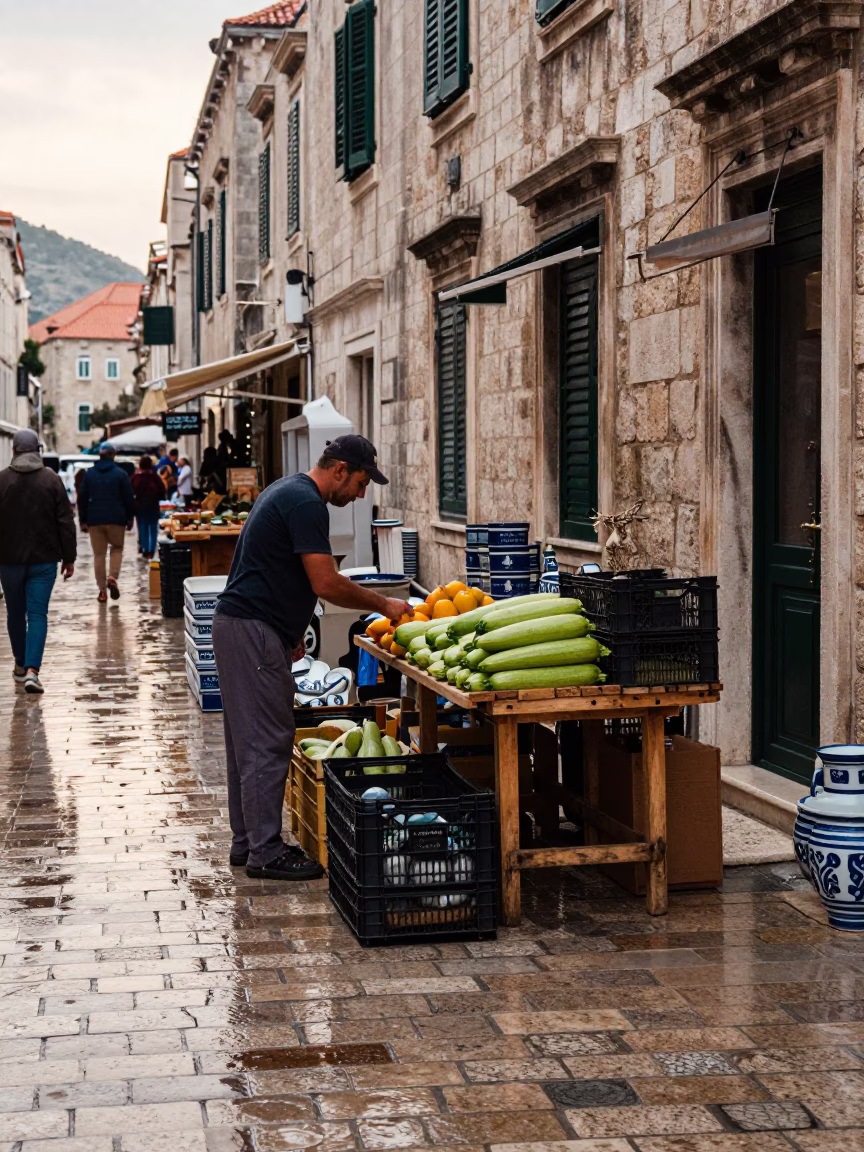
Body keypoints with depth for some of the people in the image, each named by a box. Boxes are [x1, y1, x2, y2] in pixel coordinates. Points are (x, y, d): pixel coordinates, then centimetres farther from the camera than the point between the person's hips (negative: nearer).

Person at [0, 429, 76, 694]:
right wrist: (69, 558, 4)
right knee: (37, 614, -1)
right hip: (44, 560, -1)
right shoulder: (51, 480, -4)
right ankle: (32, 670, -15)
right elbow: (66, 522, -4)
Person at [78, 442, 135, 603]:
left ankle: (102, 591, 6)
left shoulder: (89, 474, 4)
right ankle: (112, 577, -7)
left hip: (95, 520, 1)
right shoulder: (120, 474, -2)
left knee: (99, 554, 7)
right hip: (116, 520, -1)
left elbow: (82, 498, 5)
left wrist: (83, 520, 10)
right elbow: (129, 498, -2)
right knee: (117, 548, 17)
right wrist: (129, 518, 9)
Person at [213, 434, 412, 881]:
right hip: (254, 631, -11)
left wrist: (290, 631, 24)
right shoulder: (306, 504, -15)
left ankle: (247, 841, 20)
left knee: (248, 739, 14)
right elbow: (326, 584, -19)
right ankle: (265, 852, -4)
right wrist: (385, 605, -8)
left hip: (237, 626, 11)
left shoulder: (287, 492, 18)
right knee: (268, 741, -7)